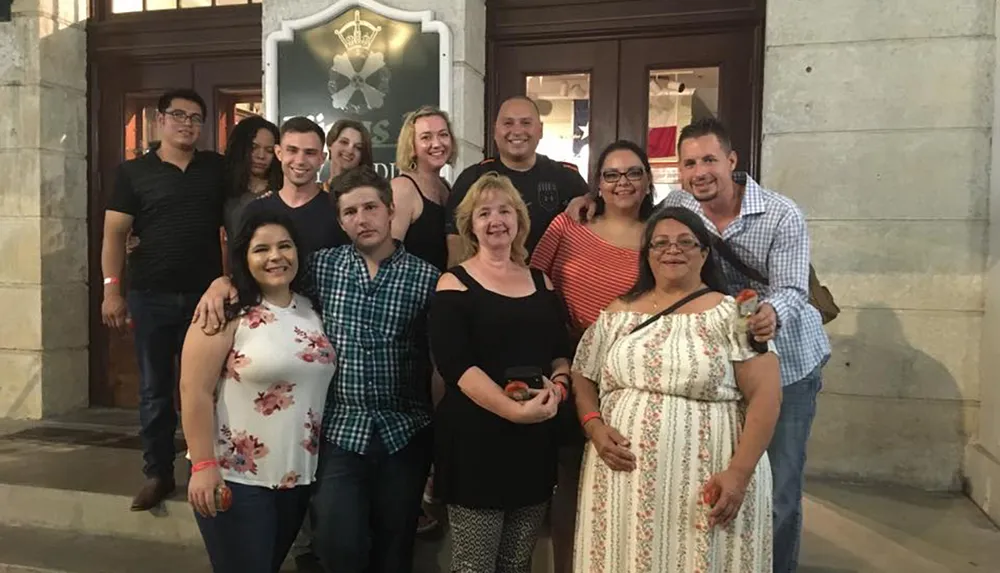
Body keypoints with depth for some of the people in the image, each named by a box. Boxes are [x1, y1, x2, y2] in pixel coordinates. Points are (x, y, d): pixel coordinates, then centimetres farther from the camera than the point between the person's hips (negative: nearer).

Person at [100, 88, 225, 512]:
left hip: (206, 294, 1)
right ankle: (158, 474, 19)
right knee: (155, 388, 8)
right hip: (151, 296, 0)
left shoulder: (217, 168, 7)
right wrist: (111, 289, -9)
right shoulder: (134, 172, 3)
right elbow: (115, 234, 1)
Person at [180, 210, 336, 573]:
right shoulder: (227, 312, -11)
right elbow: (195, 390, -15)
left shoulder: (312, 310, 6)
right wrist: (203, 465, -19)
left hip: (299, 477, 6)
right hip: (236, 478, -6)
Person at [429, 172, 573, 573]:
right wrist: (514, 409, -25)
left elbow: (561, 351, 15)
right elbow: (454, 364, -15)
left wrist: (558, 383, -8)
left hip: (536, 438, 5)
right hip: (475, 438, -4)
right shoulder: (454, 284, -3)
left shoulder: (541, 282, 12)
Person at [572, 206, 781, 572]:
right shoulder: (617, 314, 9)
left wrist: (739, 471, -14)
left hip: (705, 484, -3)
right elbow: (582, 379, 13)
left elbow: (764, 395, -7)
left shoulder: (731, 315, -1)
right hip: (624, 482, 3)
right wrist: (595, 429, -5)